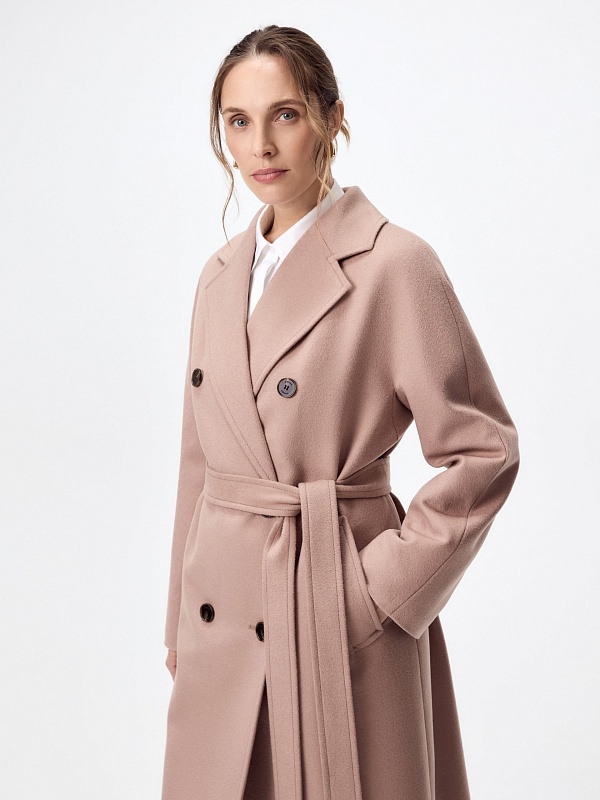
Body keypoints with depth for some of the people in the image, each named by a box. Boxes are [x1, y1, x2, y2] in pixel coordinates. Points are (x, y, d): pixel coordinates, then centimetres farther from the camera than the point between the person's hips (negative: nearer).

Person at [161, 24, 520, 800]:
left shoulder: (394, 264, -12)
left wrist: (383, 585, -13)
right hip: (223, 623, 6)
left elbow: (483, 449, -11)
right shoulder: (221, 274, 7)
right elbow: (200, 460, 12)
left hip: (335, 618, -5)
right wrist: (181, 622, 15)